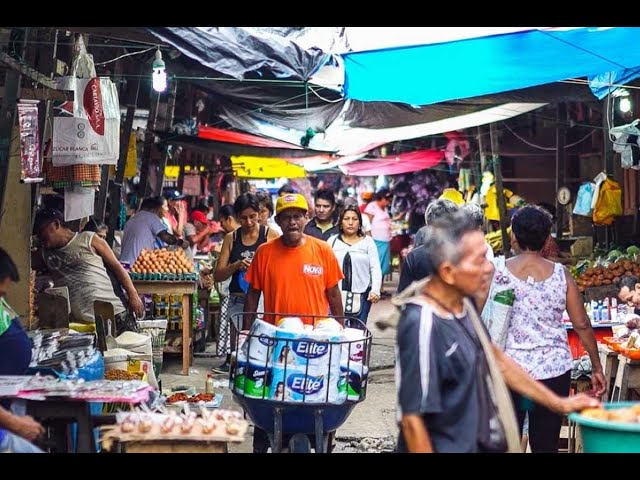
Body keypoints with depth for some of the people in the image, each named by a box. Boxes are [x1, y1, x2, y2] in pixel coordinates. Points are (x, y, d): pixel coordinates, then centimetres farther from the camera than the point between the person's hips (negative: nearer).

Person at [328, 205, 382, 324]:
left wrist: (375, 290, -11)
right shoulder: (332, 241, 11)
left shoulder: (368, 242, 7)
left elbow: (375, 269, 2)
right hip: (336, 295, 1)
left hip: (361, 296, -1)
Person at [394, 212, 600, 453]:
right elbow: (413, 420, -25)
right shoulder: (423, 324, -27)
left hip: (477, 443, 8)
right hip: (445, 447, -8)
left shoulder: (463, 303, 0)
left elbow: (495, 359, 14)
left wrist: (559, 403, 17)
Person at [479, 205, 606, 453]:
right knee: (547, 444, 8)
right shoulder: (561, 275, -1)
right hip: (554, 371, 1)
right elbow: (582, 325, 1)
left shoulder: (496, 272, -5)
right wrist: (597, 368, 11)